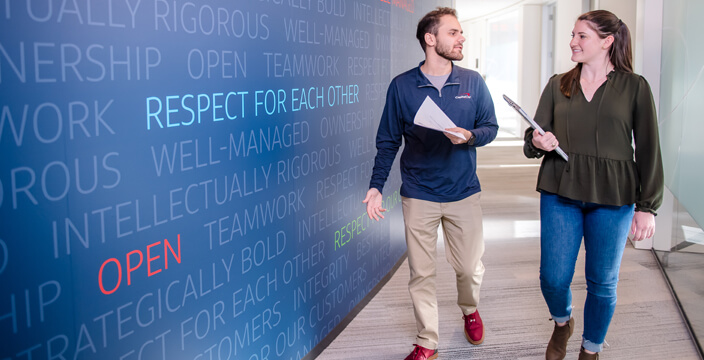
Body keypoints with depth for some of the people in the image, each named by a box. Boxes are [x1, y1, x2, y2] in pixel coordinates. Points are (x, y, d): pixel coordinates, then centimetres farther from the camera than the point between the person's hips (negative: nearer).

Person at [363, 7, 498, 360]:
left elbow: (491, 127, 6)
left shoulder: (472, 82, 2)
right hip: (418, 195, -1)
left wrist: (469, 136, -17)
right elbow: (388, 141, 1)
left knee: (469, 266, 8)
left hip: (463, 192, 1)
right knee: (421, 273, 5)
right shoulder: (402, 86, -2)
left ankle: (469, 309, 42)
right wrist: (376, 186, -8)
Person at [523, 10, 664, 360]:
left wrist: (647, 207, -3)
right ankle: (562, 322, 35)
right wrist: (538, 142, -15)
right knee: (553, 278, 1)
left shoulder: (634, 87, 3)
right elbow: (532, 142, 9)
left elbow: (648, 150, 2)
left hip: (612, 199, -2)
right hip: (560, 193, 2)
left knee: (602, 282, 6)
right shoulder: (557, 85, 10)